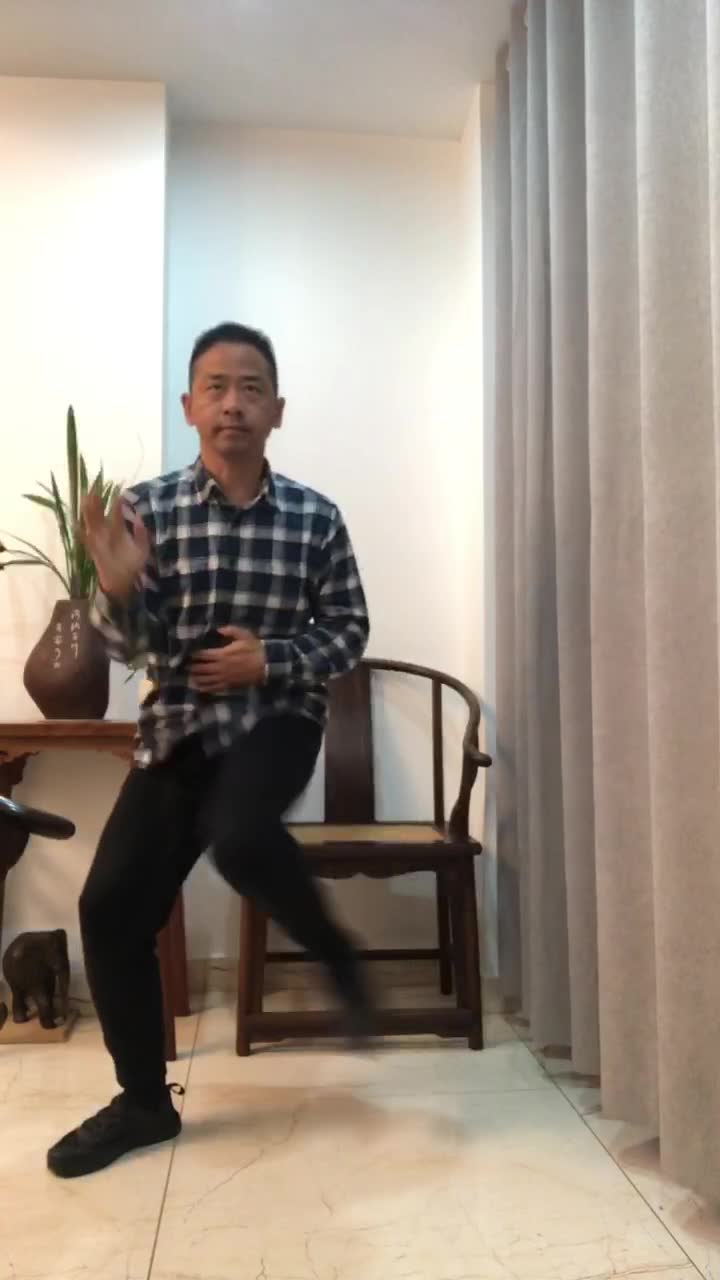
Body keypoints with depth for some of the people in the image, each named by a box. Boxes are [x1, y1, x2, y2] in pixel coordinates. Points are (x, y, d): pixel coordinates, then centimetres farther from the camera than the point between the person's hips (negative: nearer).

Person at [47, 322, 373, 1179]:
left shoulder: (314, 518, -4)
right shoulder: (148, 508, -5)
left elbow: (349, 630, 2)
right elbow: (129, 645, -6)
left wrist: (270, 660, -15)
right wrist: (119, 589, -27)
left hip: (276, 716, -2)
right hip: (176, 726, 3)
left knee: (240, 837, -34)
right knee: (110, 905, -1)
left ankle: (337, 956, -1)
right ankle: (144, 1101, 20)